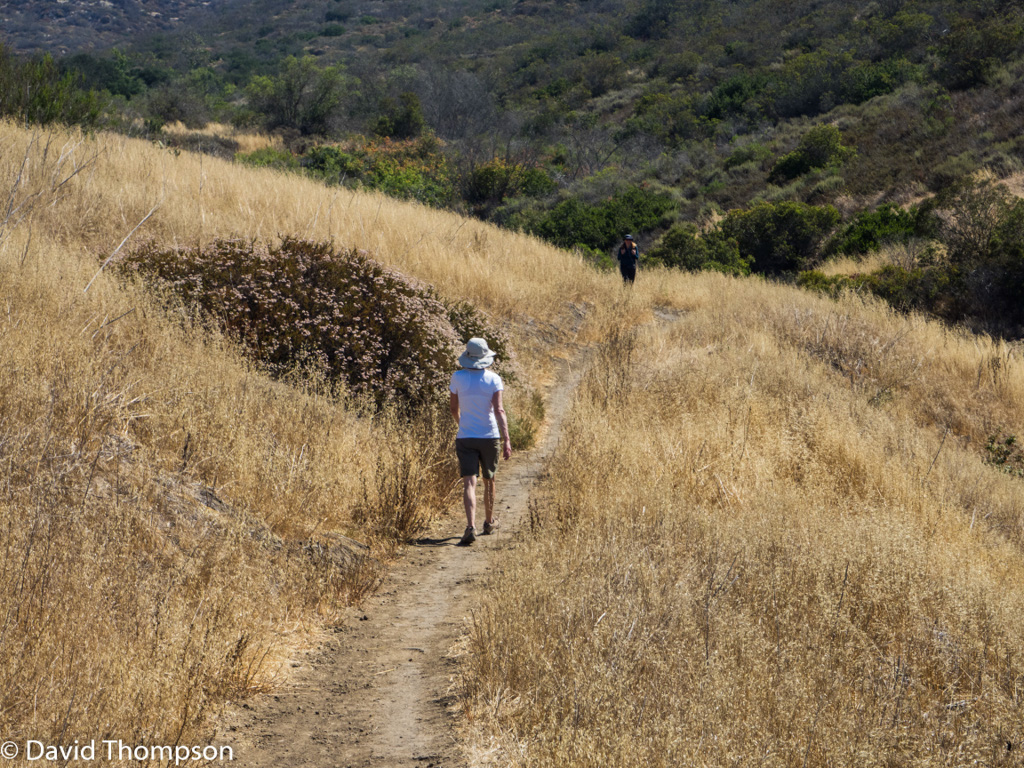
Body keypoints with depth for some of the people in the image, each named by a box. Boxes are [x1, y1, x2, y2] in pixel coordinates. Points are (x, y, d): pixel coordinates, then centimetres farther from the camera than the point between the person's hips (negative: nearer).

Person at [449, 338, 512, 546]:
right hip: (489, 437, 0)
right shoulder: (493, 379, -7)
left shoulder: (458, 378, -3)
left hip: (465, 438, 0)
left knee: (469, 483, -8)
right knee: (489, 480, 20)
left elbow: (454, 408, 8)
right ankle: (489, 522, 37)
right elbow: (499, 410, -15)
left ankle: (471, 526, -27)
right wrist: (507, 440, -17)